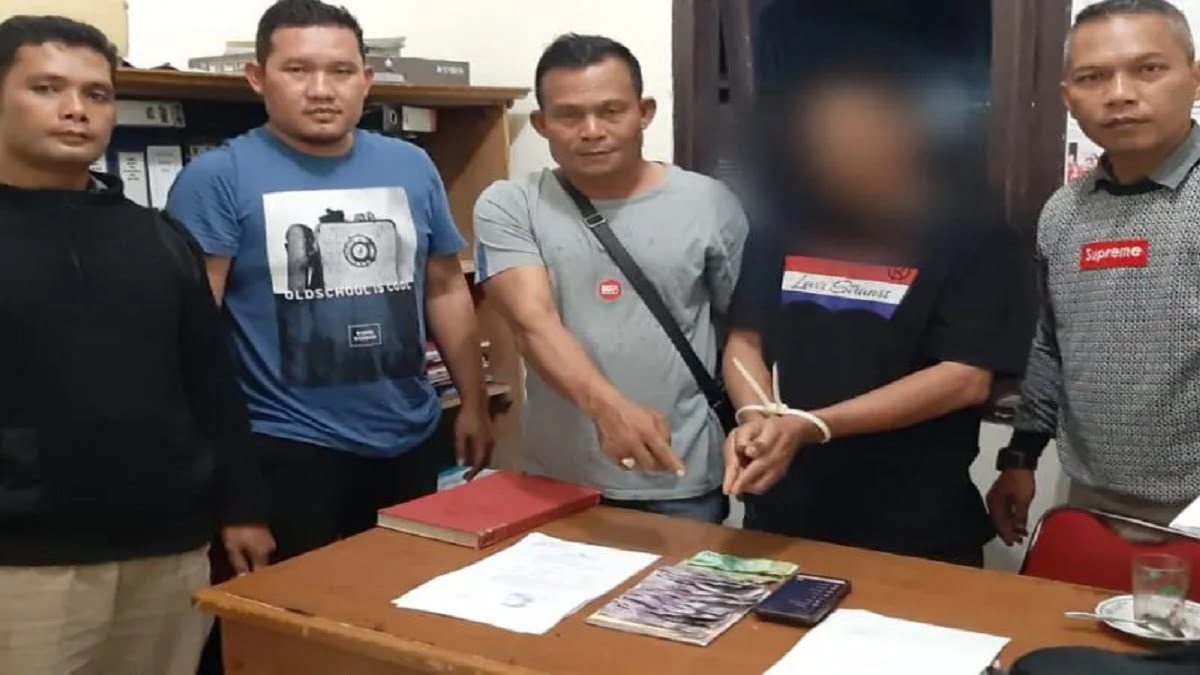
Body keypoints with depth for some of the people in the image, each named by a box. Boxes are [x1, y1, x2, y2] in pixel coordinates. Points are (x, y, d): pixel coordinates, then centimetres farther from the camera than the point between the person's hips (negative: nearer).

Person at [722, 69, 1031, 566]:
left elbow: (967, 379, -14)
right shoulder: (782, 230, 4)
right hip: (781, 520, 4)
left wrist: (810, 427, -22)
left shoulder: (970, 240, -7)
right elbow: (744, 340, 6)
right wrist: (756, 417, -17)